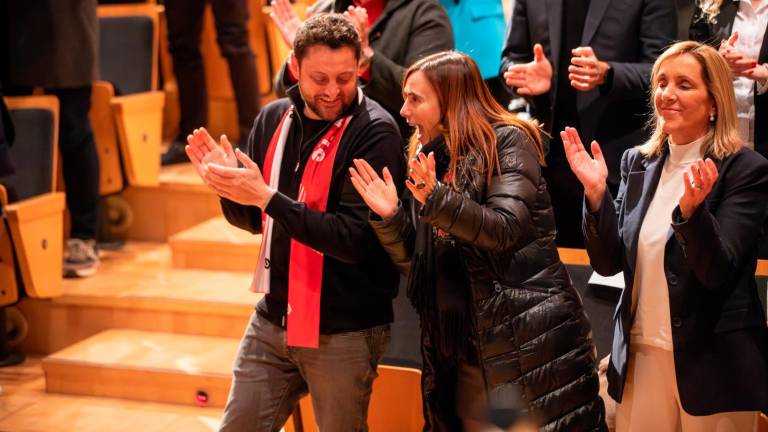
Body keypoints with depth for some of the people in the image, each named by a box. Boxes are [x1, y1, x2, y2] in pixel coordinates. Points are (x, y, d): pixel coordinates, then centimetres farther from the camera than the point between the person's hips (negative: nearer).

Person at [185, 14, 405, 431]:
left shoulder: (375, 132, -15)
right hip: (272, 320, 6)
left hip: (343, 332, -5)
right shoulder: (274, 118, 3)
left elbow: (355, 238, -23)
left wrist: (266, 195, -25)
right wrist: (229, 186, -9)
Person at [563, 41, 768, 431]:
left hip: (711, 363, -4)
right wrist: (595, 193, -12)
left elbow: (718, 272, -17)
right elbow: (609, 263, 2)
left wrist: (690, 210, -34)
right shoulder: (638, 163, 5)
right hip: (641, 355, 4)